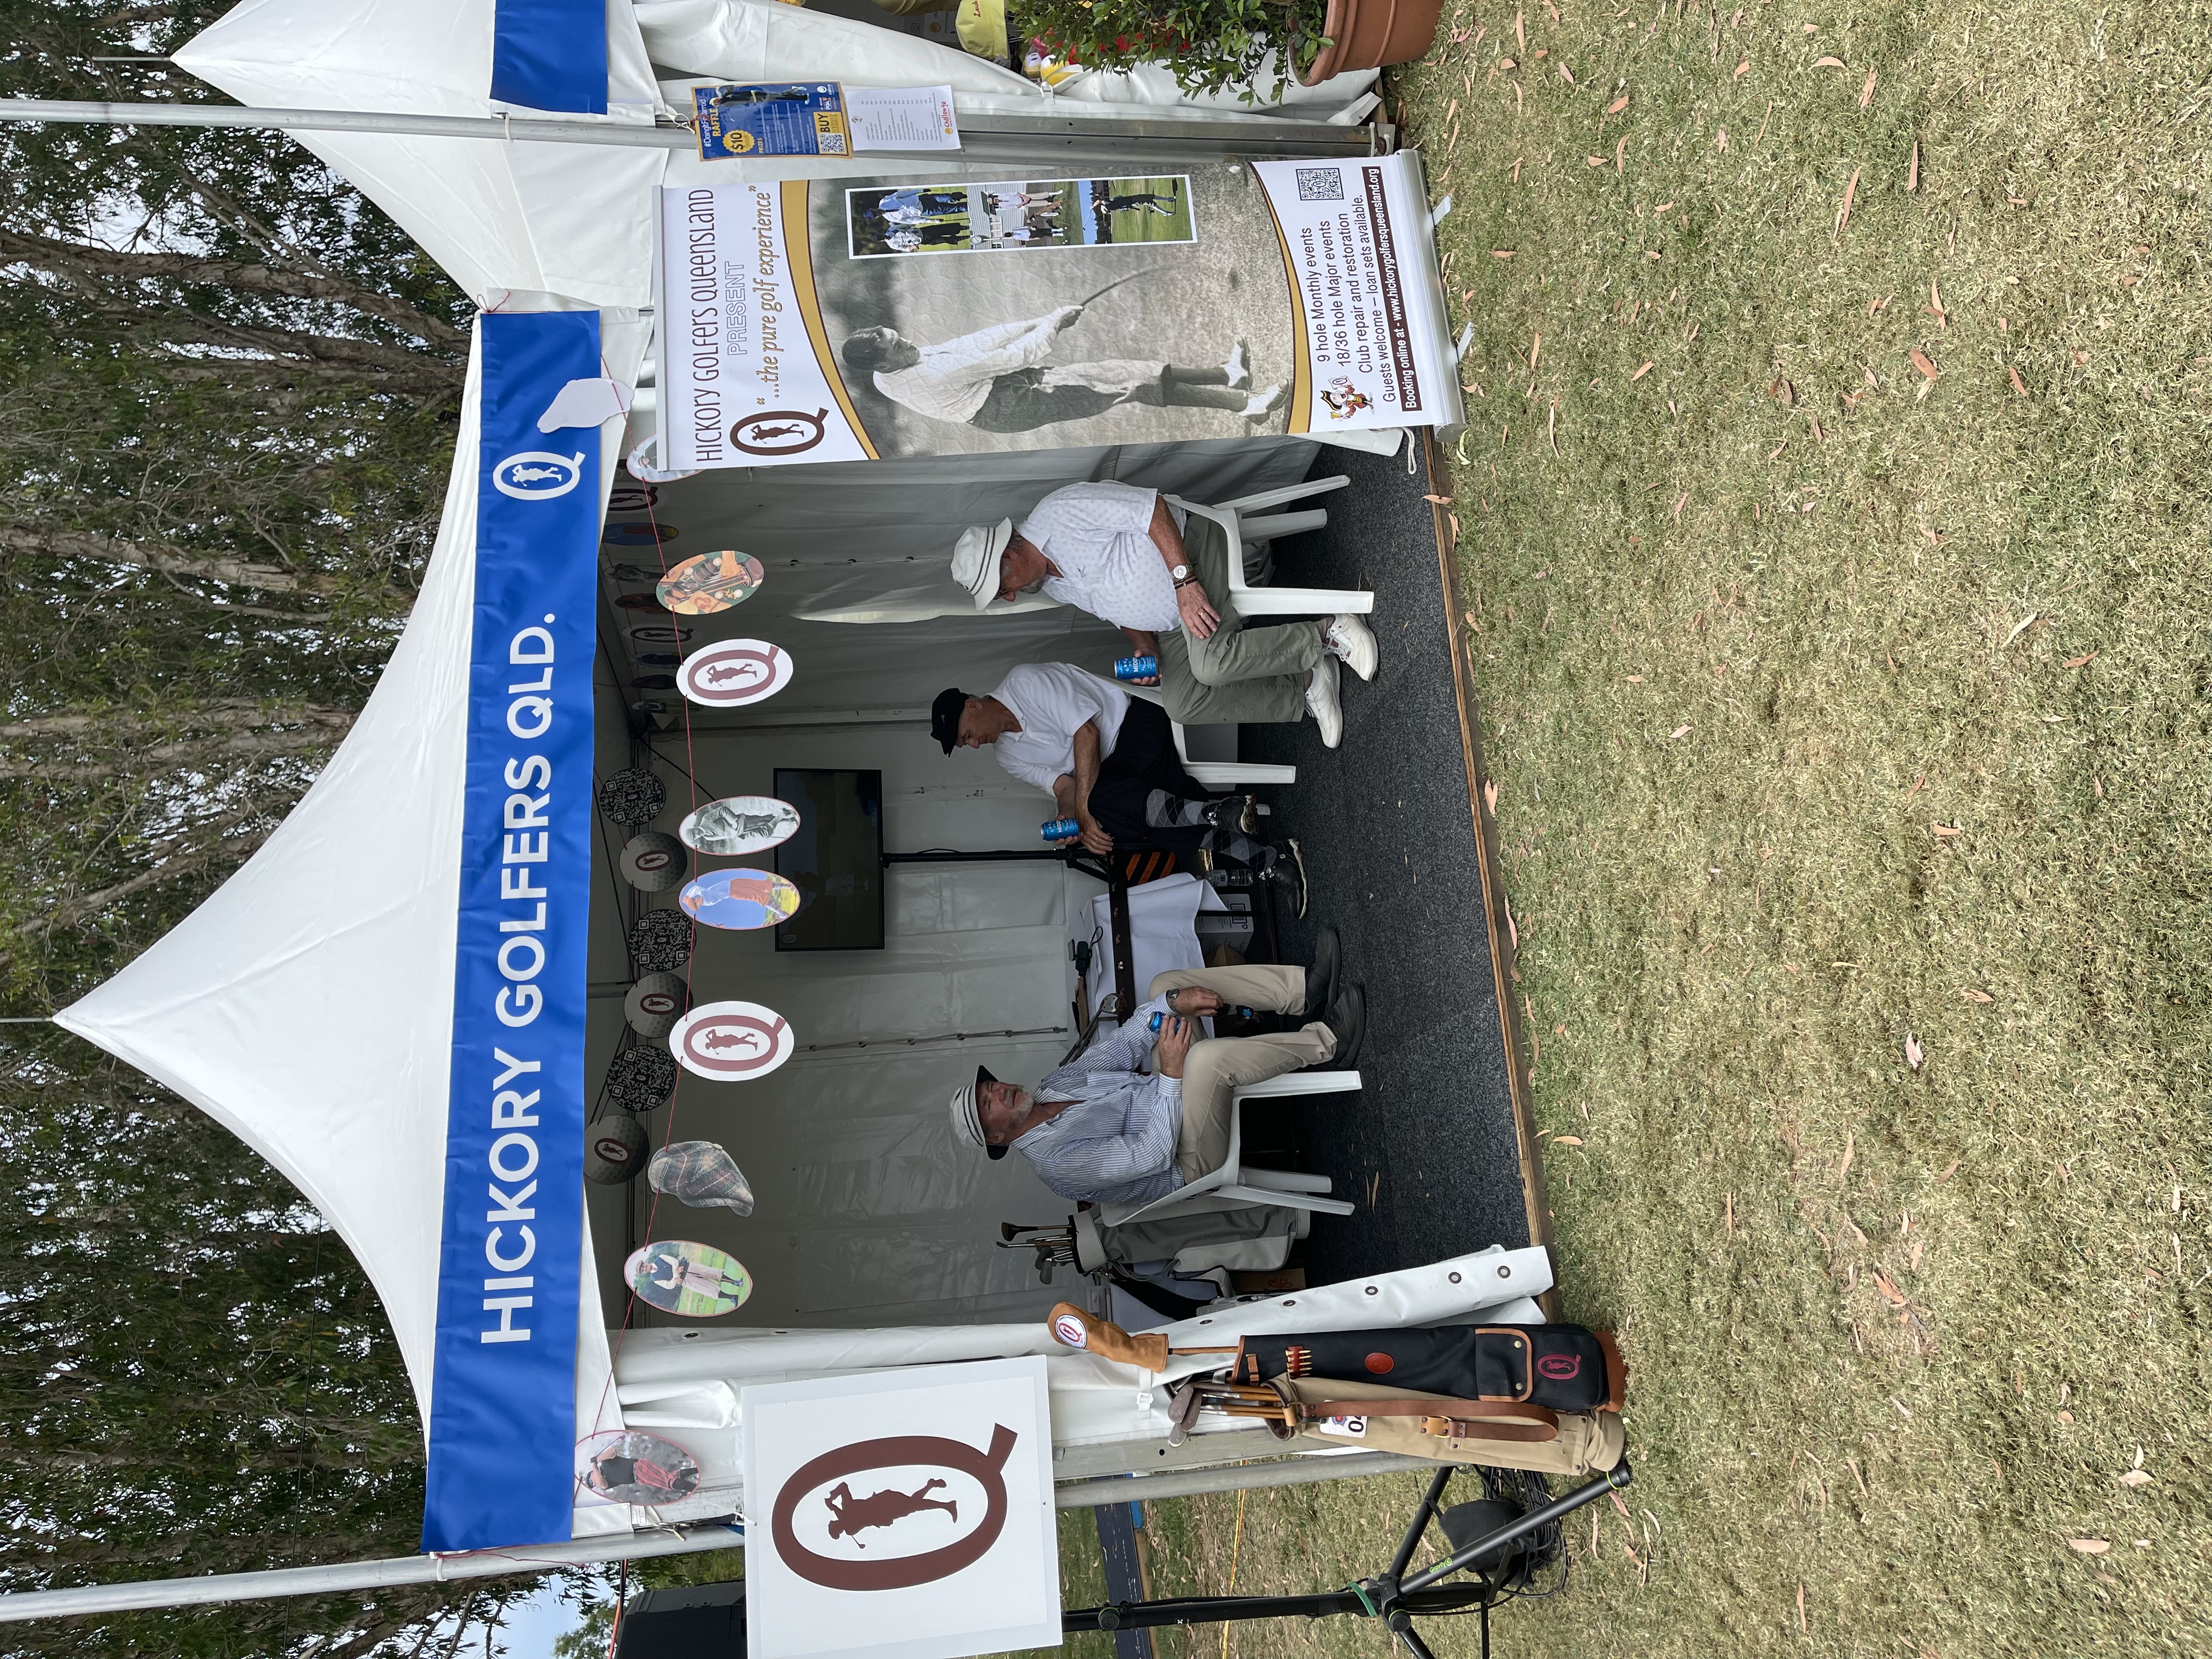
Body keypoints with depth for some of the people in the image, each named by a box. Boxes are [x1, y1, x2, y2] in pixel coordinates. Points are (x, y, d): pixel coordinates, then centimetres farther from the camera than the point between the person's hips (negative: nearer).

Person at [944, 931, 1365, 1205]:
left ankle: (1307, 993, -10)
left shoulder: (1054, 1085, 7)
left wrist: (1176, 1002, -17)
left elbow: (1123, 1045, -1)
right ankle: (1326, 1042, -15)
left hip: (1172, 1099, 9)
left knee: (1166, 983, 0)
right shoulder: (1057, 1161, -20)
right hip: (1190, 1163, -9)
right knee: (1209, 1056, -38)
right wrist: (1172, 1075, -30)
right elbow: (1150, 1158, -25)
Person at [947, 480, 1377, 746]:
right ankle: (1305, 688, -2)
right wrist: (1149, 654, 4)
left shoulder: (1059, 511, -18)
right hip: (1173, 625, 9)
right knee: (1181, 703, -10)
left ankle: (1326, 635, -14)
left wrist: (1185, 583, -28)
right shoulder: (1054, 587, 11)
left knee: (1210, 663, -32)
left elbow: (1152, 508, -22)